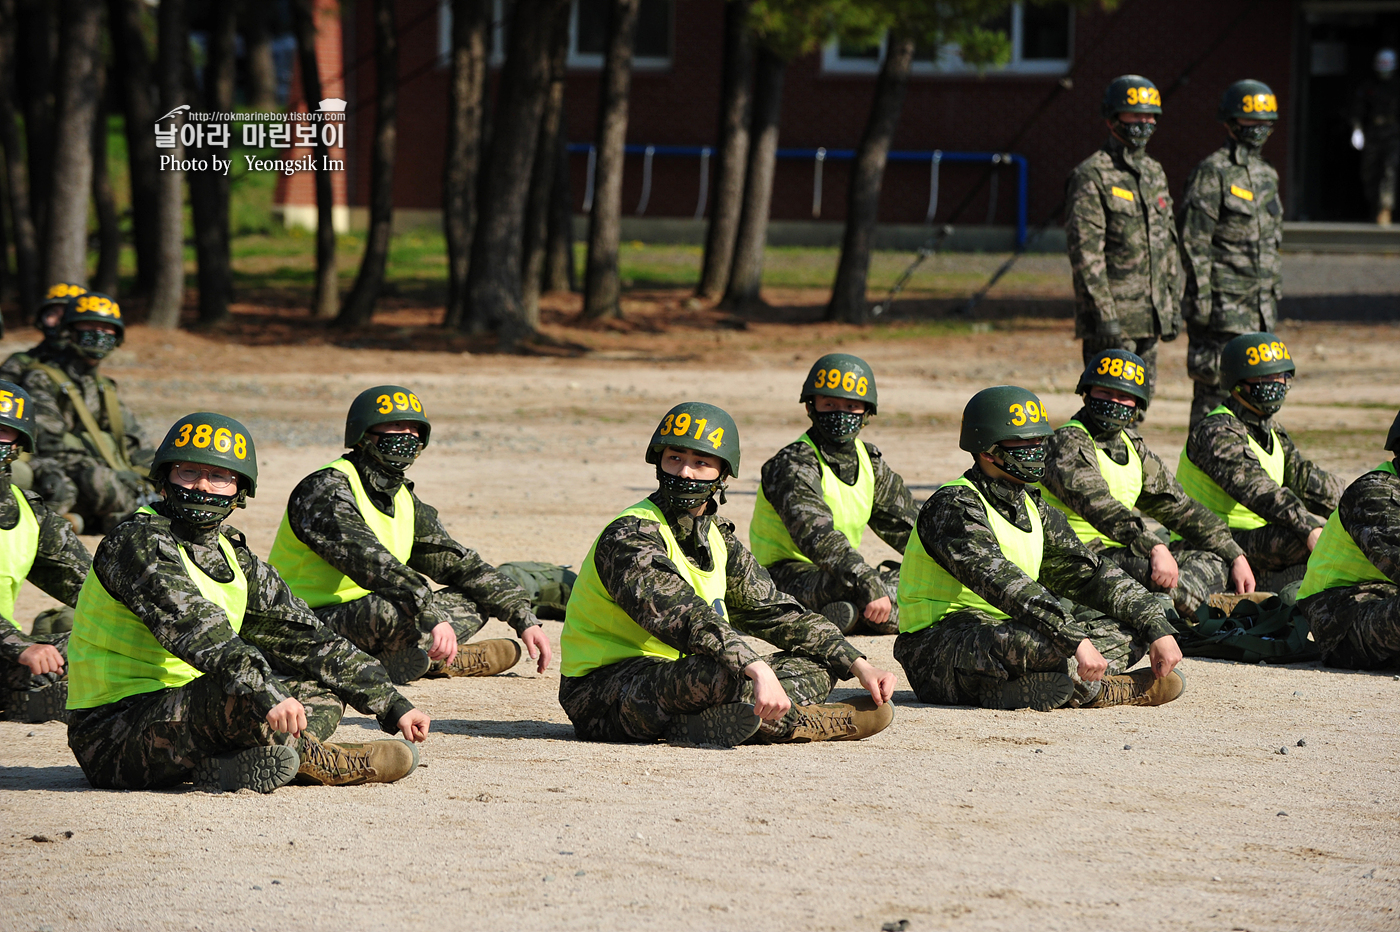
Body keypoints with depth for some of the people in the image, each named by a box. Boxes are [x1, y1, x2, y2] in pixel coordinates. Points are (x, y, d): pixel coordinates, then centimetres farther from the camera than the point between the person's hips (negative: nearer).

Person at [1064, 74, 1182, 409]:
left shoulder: (1155, 173, 14)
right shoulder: (1092, 176, -11)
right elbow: (1084, 250, -16)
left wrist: (1174, 303, 15)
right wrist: (1104, 315, -20)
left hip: (1149, 316, 8)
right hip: (1112, 316, -8)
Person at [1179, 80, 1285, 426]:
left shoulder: (1266, 175, 16)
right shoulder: (1211, 173, -10)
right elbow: (1194, 241, -13)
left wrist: (1274, 291, 21)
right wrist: (1201, 296, -18)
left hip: (1260, 305, 8)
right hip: (1224, 303, -8)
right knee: (1217, 386, -8)